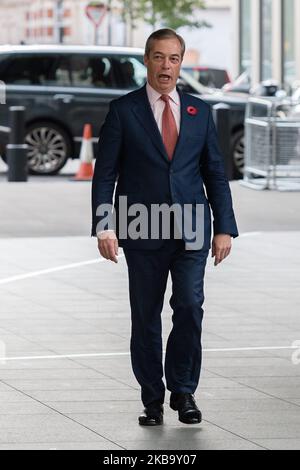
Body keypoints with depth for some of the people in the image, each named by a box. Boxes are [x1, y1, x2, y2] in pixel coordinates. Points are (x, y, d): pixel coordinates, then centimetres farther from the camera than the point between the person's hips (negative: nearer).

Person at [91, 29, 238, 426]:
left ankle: (183, 389, 7)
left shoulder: (199, 111, 10)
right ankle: (153, 399, 14)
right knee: (146, 316, 4)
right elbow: (105, 173, -1)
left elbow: (215, 172, 11)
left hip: (192, 230, 1)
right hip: (142, 231, -1)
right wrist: (104, 227, -11)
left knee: (190, 307, -10)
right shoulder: (123, 110, 2)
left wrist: (224, 227, 4)